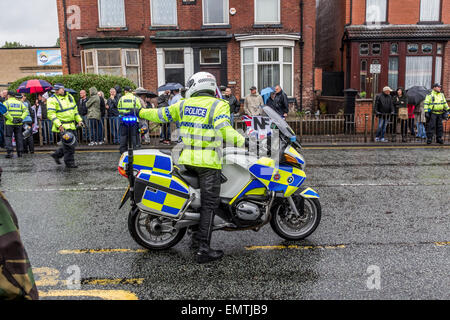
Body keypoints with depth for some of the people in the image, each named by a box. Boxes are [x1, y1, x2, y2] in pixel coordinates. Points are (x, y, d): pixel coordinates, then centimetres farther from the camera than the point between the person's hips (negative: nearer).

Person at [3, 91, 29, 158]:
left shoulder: (6, 102, 0)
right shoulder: (19, 103, 11)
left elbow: (5, 112, -16)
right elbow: (26, 111, 1)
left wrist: (11, 119, -16)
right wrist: (21, 118, -7)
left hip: (9, 123, -3)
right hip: (19, 123, 3)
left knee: (8, 137, 2)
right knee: (19, 137, 9)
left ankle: (9, 152, -9)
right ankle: (19, 152, 10)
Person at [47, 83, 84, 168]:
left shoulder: (70, 97, 12)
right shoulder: (52, 100, -8)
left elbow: (75, 110, 22)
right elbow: (51, 114, -15)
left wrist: (79, 120, 15)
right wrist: (59, 125, -24)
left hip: (72, 126, 7)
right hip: (63, 127, -7)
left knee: (72, 143, 13)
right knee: (69, 144, -7)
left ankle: (57, 155, 28)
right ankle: (69, 162, 6)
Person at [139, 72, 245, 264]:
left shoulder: (184, 104, 9)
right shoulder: (218, 105, -5)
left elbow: (161, 114, 18)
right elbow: (223, 128, -23)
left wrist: (141, 112, 35)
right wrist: (243, 142, -30)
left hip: (187, 160, 6)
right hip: (208, 162, -6)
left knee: (199, 197, 24)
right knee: (209, 204, -2)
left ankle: (197, 238, 32)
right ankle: (203, 249, -3)